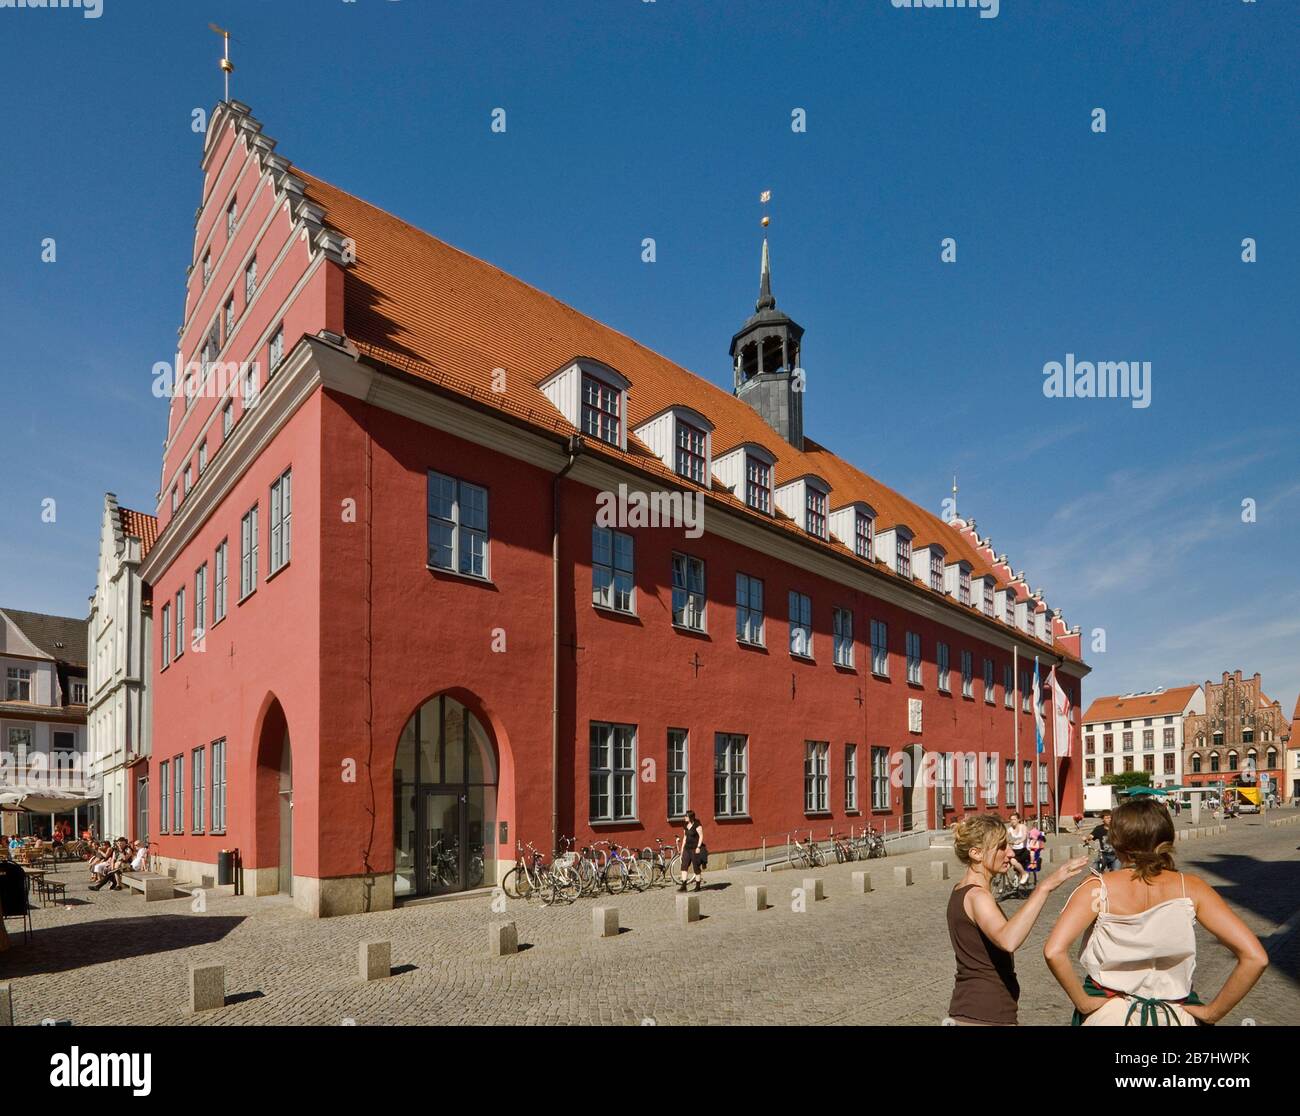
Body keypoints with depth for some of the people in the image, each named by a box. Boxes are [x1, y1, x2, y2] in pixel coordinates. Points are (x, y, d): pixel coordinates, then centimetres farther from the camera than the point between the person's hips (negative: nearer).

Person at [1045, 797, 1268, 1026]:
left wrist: (1083, 1002, -13)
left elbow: (1054, 951, -28)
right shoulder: (1190, 889, -10)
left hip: (1107, 1015, -2)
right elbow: (1255, 958, -15)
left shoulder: (1099, 887, -16)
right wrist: (1212, 1013, -6)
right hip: (1176, 1016, 2)